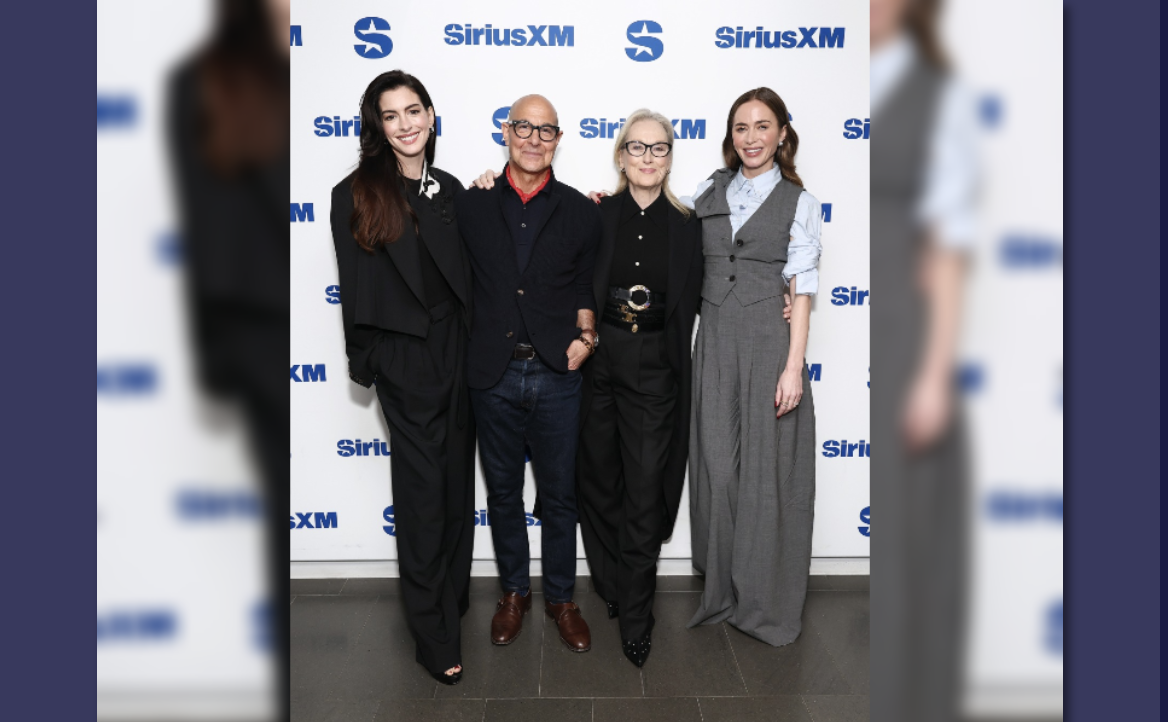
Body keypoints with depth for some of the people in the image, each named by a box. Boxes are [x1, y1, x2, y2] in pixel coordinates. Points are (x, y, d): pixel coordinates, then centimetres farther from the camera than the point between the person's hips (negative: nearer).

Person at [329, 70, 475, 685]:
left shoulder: (451, 190, 9)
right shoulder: (356, 194, -5)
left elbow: (467, 276, 11)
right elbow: (356, 287, -4)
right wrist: (363, 359, -3)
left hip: (457, 349, 5)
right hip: (404, 357, -4)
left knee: (457, 481, 14)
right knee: (423, 488, 1)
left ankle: (455, 594, 33)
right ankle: (434, 632, 15)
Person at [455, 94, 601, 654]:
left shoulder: (580, 212, 3)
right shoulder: (471, 205, 3)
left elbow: (586, 288, 11)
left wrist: (584, 335, -6)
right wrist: (464, 351, -3)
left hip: (557, 375, 0)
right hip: (493, 375, 1)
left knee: (559, 493, 10)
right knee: (503, 491, 14)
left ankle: (560, 597, 29)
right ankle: (513, 591, 33)